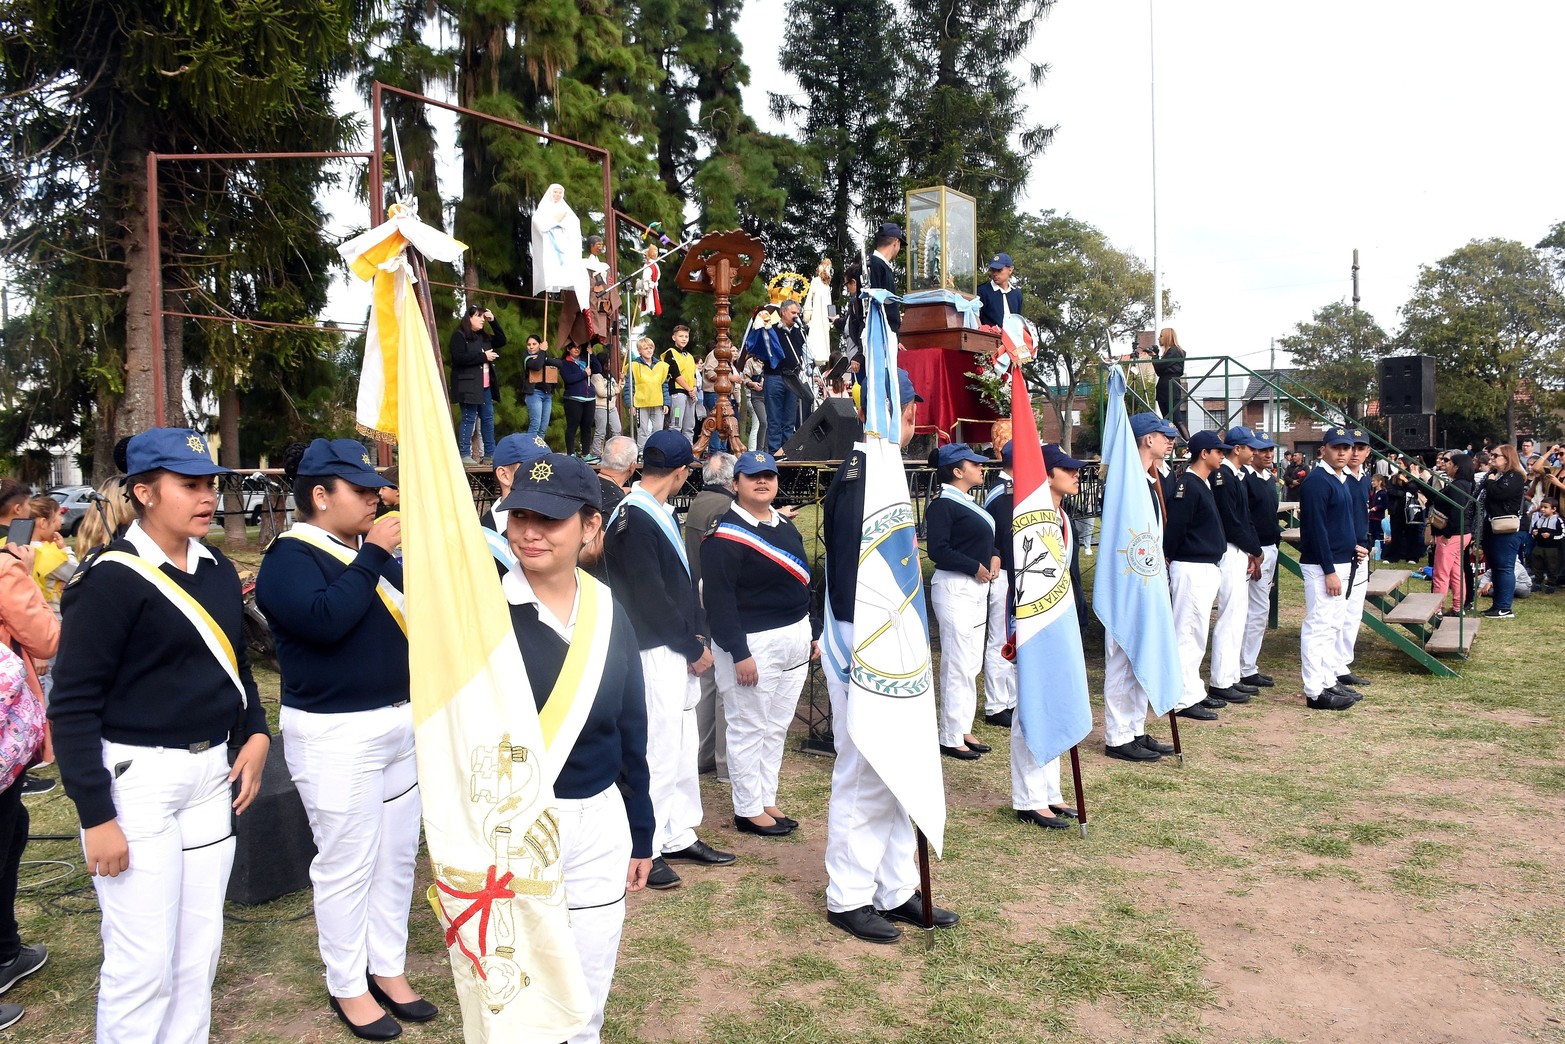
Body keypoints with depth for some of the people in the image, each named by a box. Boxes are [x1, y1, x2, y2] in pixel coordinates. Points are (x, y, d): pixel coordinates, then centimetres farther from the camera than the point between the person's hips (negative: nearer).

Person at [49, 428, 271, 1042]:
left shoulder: (218, 570, 7)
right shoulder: (111, 580, -13)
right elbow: (73, 706, -13)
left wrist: (255, 735, 5)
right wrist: (96, 816, -14)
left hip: (211, 771, 6)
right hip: (137, 778, -6)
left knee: (199, 950, 13)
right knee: (144, 962, 1)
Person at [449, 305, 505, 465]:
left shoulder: (484, 336, 16)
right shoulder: (459, 336, -8)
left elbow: (502, 341, 20)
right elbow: (458, 358, -20)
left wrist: (493, 322, 9)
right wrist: (483, 357, -16)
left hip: (485, 385, 8)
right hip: (469, 385, -8)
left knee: (488, 418, 8)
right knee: (469, 419, -6)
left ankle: (490, 454, 13)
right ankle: (464, 454, -2)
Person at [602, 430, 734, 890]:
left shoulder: (660, 515, 12)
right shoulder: (632, 521, -19)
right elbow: (651, 598, -20)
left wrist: (698, 637, 3)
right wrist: (694, 648, -12)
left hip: (679, 651, 10)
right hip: (654, 653, -10)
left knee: (682, 747, 17)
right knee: (659, 751, -2)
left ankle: (679, 837, 30)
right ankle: (646, 849, 12)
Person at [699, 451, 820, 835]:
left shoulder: (785, 525, 13)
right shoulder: (726, 534, -13)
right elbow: (718, 598, -19)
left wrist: (814, 632, 16)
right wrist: (738, 653, -22)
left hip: (795, 641, 8)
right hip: (753, 644, -8)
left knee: (777, 727, 14)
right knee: (749, 729, 2)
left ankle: (766, 798, 26)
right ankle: (748, 810, 13)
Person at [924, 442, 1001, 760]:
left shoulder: (969, 502, 15)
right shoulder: (942, 505, -14)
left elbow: (986, 539, 22)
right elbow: (938, 549, -22)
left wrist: (994, 556, 2)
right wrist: (975, 567, -17)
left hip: (977, 588, 10)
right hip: (954, 589, -10)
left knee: (972, 663, 15)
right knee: (958, 665, -6)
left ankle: (963, 730, 25)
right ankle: (950, 738, 4)